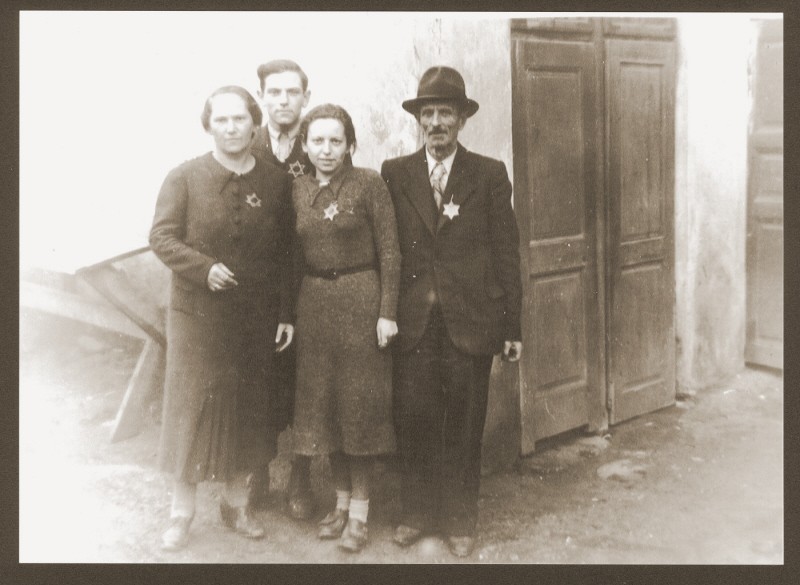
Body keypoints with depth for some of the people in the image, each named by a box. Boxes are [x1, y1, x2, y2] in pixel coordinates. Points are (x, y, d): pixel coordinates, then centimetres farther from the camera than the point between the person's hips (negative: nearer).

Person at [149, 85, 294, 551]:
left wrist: (286, 314, 2)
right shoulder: (185, 178, -3)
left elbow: (285, 252, 4)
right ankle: (182, 512, 19)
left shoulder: (277, 182, 3)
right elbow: (162, 237, -5)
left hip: (257, 319, 2)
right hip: (198, 315, -2)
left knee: (250, 411, 11)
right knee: (192, 408, 4)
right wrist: (204, 268, -21)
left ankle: (238, 503, 29)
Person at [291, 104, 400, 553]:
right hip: (315, 303, 5)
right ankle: (342, 500, 25)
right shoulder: (299, 190, 7)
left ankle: (359, 511, 14)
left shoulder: (370, 183, -6)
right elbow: (296, 255, 10)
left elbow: (389, 251, -8)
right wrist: (290, 312, 5)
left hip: (361, 300, -5)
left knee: (360, 404, 3)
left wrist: (387, 311, -13)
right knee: (323, 404, 10)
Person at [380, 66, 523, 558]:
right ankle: (417, 512, 25)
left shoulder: (490, 175, 3)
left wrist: (513, 326, 0)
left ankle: (460, 520, 23)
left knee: (464, 426, 7)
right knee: (414, 422, 6)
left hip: (470, 323, -1)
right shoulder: (394, 173, 6)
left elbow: (506, 253, 2)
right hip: (413, 322, 1)